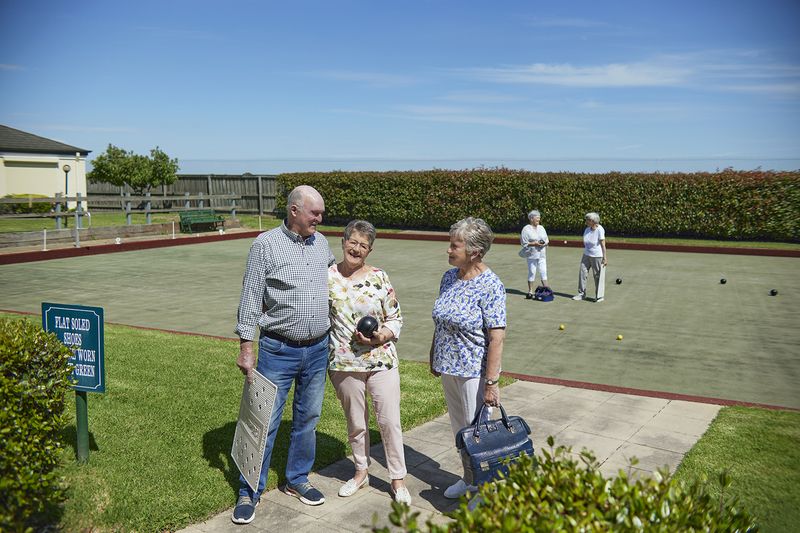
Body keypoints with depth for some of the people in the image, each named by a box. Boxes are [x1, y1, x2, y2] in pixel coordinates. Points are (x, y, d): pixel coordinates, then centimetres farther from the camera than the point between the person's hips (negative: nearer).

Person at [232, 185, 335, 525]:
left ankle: (297, 480, 32)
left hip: (317, 349, 5)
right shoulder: (266, 245, -9)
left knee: (307, 419, 15)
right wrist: (246, 348, -11)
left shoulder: (321, 243, 6)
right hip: (278, 351, -5)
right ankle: (249, 492, 15)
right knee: (265, 422, 1)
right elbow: (250, 299, -9)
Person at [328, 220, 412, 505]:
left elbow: (396, 318, 1)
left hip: (381, 360, -1)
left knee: (389, 421, 2)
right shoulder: (327, 277, -1)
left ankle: (398, 479, 17)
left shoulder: (380, 278, -3)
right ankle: (361, 472, 35)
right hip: (344, 364, 1)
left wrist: (380, 336, -16)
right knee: (355, 423, 15)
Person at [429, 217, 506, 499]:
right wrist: (434, 356, 16)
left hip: (473, 371, -7)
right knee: (458, 427, 19)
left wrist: (491, 382, -22)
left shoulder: (490, 287, -20)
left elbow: (497, 338, -21)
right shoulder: (449, 277, 3)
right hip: (448, 368, 7)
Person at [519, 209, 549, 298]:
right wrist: (534, 243, -16)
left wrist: (545, 243, -6)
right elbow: (524, 243, -7)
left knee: (543, 272, 1)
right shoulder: (526, 229, -5)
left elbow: (547, 240, 16)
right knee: (532, 273, 1)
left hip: (541, 254, 5)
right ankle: (530, 292, 10)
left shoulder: (541, 228, 12)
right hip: (531, 255, -4)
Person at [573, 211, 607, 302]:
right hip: (586, 255, 7)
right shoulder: (587, 229, 4)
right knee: (582, 273, 3)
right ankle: (581, 293, 13)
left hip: (597, 256, -6)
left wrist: (605, 258, -18)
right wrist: (584, 254, 16)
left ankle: (600, 296, 13)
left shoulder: (600, 230, -15)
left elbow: (603, 245, -16)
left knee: (598, 275, 1)